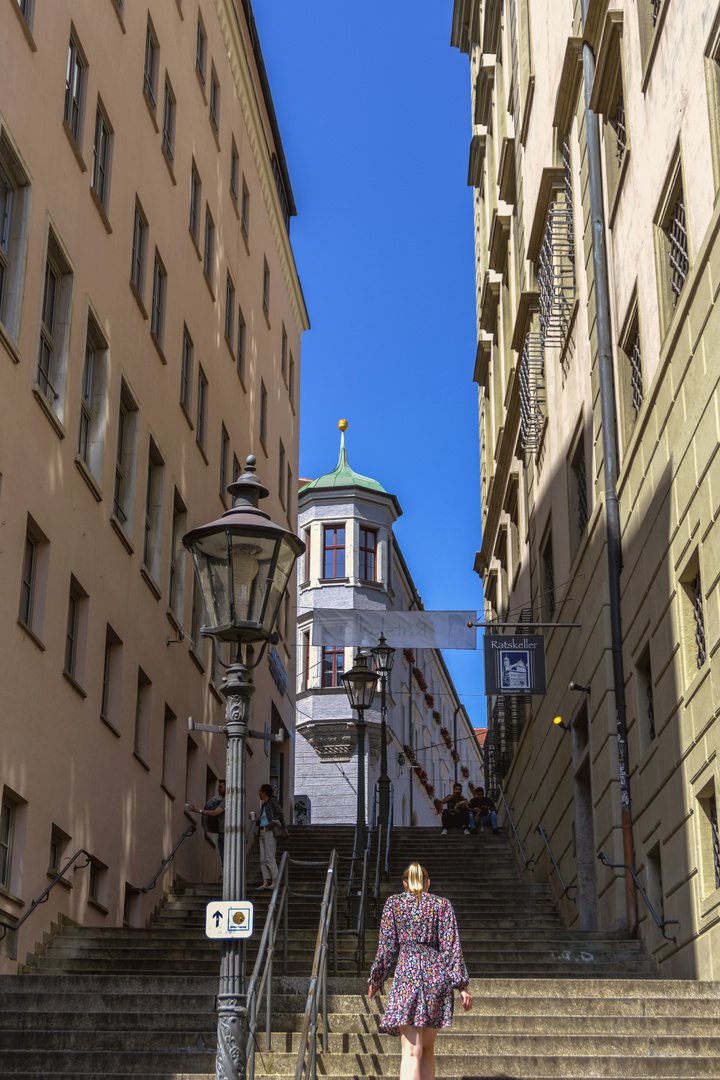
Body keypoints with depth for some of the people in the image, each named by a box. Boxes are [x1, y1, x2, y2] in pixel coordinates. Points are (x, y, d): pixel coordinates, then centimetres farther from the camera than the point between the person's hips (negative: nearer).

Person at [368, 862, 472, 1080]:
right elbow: (451, 947, 4)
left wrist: (376, 979, 16)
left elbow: (387, 946, 6)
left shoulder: (393, 902, 9)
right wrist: (461, 985, 2)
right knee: (428, 1048, 17)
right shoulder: (442, 904, 11)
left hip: (407, 971, -2)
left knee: (411, 1051, -10)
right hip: (437, 975, 2)